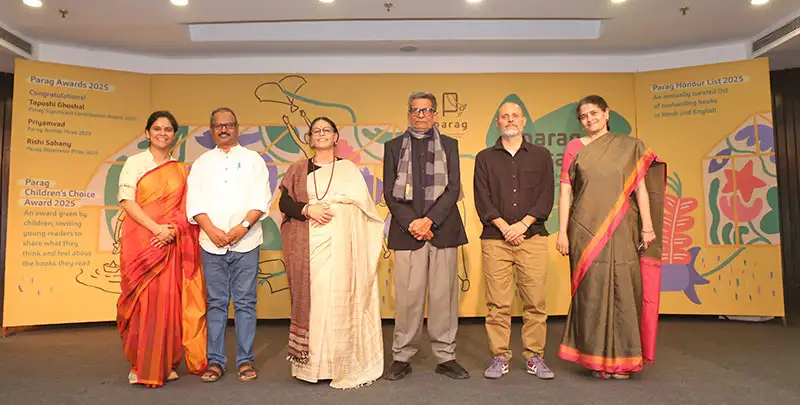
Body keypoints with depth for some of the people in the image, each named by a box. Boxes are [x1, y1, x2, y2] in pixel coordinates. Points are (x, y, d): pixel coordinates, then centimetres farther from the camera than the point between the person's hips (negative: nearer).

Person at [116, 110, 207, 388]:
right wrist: (156, 228, -15)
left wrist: (172, 230, -11)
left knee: (168, 300, 0)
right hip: (140, 240, -2)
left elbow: (187, 208, 8)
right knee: (141, 300, -2)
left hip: (170, 244, 2)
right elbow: (126, 200, -4)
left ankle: (165, 363, 10)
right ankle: (139, 366, 8)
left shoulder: (181, 170, 13)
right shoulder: (135, 162, 6)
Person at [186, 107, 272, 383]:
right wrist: (212, 231, -9)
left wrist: (243, 227, -12)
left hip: (246, 242, -1)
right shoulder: (202, 163, 16)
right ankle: (215, 361, 13)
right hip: (211, 243, 2)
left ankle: (245, 360, 9)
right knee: (216, 303, 5)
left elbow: (262, 199, 1)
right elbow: (194, 202, 6)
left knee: (245, 302, 1)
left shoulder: (252, 159, 11)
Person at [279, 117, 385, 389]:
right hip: (308, 246, 1)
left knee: (339, 298, -6)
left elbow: (363, 205, 7)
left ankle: (340, 363, 3)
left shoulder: (348, 168, 12)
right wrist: (307, 209, -10)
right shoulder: (299, 169, 13)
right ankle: (311, 363, 6)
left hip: (339, 244, 0)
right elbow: (284, 203, 6)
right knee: (311, 297, -2)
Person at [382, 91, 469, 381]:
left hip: (442, 229, 1)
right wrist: (411, 224, -8)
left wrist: (428, 220, -9)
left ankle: (445, 357, 13)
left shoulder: (449, 145, 13)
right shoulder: (393, 147, 13)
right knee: (407, 296, -1)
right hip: (406, 230, 0)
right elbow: (389, 192, 5)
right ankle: (401, 358, 10)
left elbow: (453, 189, 3)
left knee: (443, 295, 2)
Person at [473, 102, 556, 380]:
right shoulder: (485, 158, 12)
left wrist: (523, 224, -9)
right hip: (495, 239, 0)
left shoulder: (541, 156, 13)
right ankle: (499, 358, 10)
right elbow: (482, 198, 3)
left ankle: (535, 357, 12)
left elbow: (547, 195, 3)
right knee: (497, 303, 0)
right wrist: (504, 227, -9)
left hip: (532, 237, 0)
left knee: (535, 302, 0)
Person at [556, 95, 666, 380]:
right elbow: (565, 192, 3)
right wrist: (562, 232, -4)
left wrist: (647, 226, -3)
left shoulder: (630, 147, 11)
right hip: (585, 229, 0)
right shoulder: (575, 148, 8)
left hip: (620, 231, 1)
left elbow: (641, 188, 6)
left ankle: (622, 359, 12)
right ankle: (596, 359, 10)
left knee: (623, 289, 0)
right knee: (592, 290, 0)